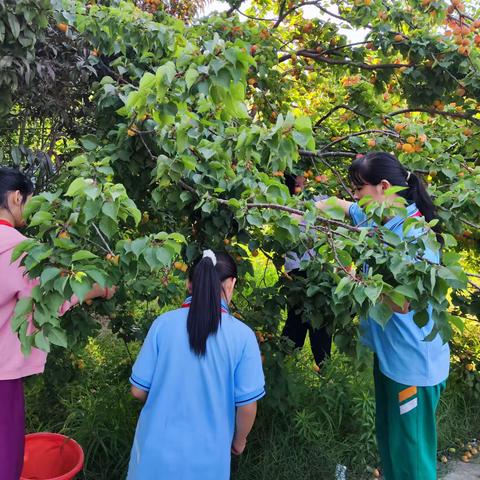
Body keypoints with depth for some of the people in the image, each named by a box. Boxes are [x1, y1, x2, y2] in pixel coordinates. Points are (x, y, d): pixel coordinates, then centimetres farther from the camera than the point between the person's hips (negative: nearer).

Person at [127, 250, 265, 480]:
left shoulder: (163, 323, -12)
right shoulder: (242, 335, -15)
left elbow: (139, 390, -5)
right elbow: (247, 404, -10)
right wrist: (238, 441, 9)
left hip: (157, 449, 1)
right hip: (206, 457, -1)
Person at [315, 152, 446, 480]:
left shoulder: (414, 234, -25)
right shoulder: (378, 219, 1)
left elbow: (402, 303, -27)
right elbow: (337, 205, 15)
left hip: (413, 363, -9)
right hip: (389, 354, 9)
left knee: (410, 453, 8)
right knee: (389, 442, 24)